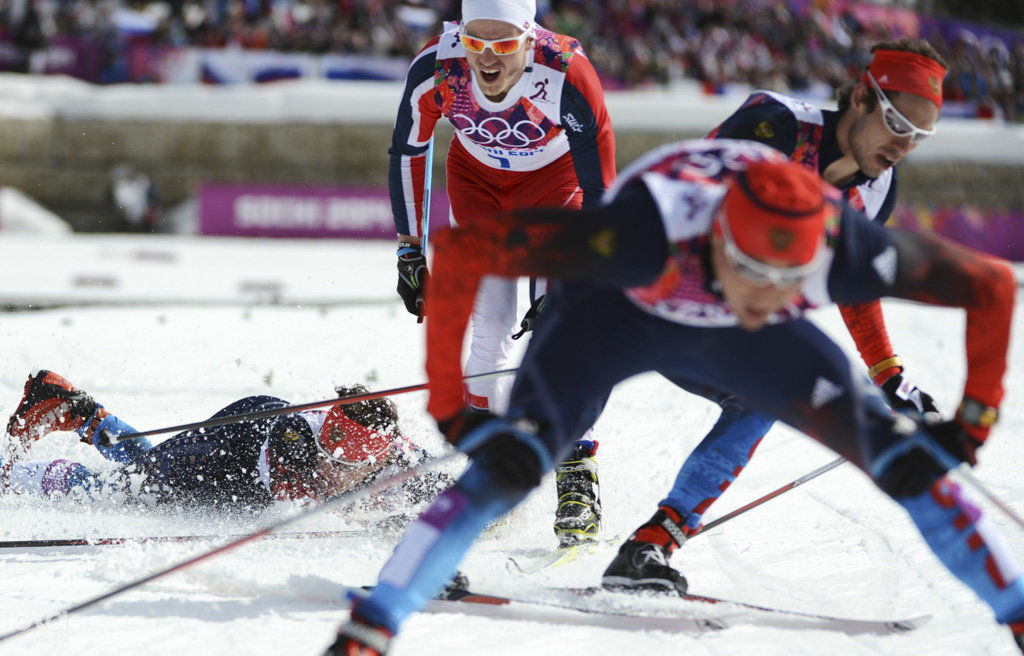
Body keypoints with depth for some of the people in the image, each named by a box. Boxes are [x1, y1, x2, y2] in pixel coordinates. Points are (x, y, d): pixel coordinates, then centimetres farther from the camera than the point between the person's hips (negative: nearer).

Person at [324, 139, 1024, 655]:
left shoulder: (844, 249, -37)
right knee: (505, 467, -25)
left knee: (909, 462, -6)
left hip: (725, 336, 3)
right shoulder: (645, 234, -45)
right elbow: (459, 251, -38)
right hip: (615, 312, -2)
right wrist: (448, 402, -33)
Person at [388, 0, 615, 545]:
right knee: (490, 331, -9)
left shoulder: (567, 77, -37)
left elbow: (598, 193, -27)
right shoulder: (436, 69, -30)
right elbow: (407, 152, -9)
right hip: (477, 176, 2)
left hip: (554, 176, -2)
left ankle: (577, 481, -16)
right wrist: (410, 250, -7)